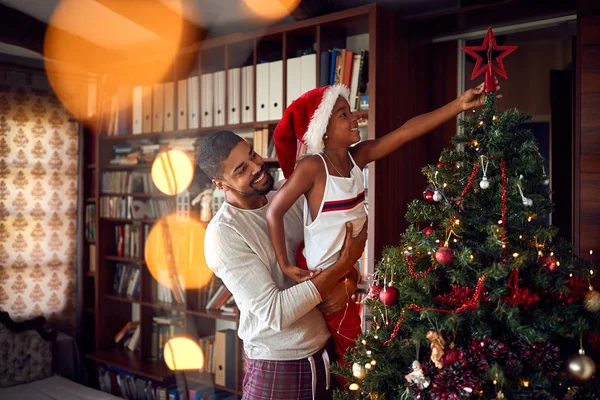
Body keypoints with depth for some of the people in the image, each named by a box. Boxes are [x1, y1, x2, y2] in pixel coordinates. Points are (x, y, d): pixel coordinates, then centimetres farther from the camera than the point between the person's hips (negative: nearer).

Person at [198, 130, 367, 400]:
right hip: (276, 368, -5)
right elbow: (275, 313, -24)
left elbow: (342, 249, 9)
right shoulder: (222, 233, -18)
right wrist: (344, 264, -21)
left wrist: (349, 283, -14)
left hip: (324, 355, 6)